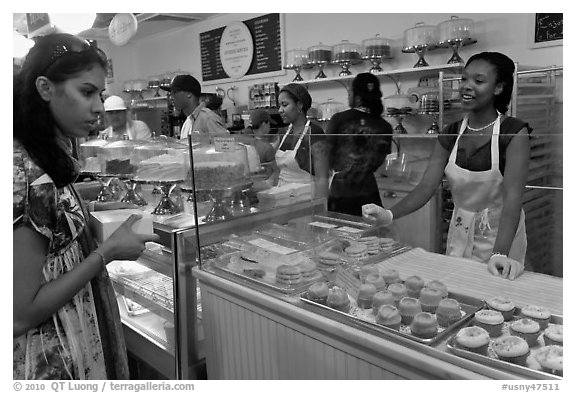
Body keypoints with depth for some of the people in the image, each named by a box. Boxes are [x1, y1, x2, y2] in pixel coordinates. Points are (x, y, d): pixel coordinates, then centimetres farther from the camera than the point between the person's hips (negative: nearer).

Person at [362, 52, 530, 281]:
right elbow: (427, 186, -10)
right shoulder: (451, 134, -2)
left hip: (502, 234, -4)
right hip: (459, 233, 4)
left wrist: (500, 254, -39)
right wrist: (389, 215, -27)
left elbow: (513, 196, -26)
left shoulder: (514, 132, -16)